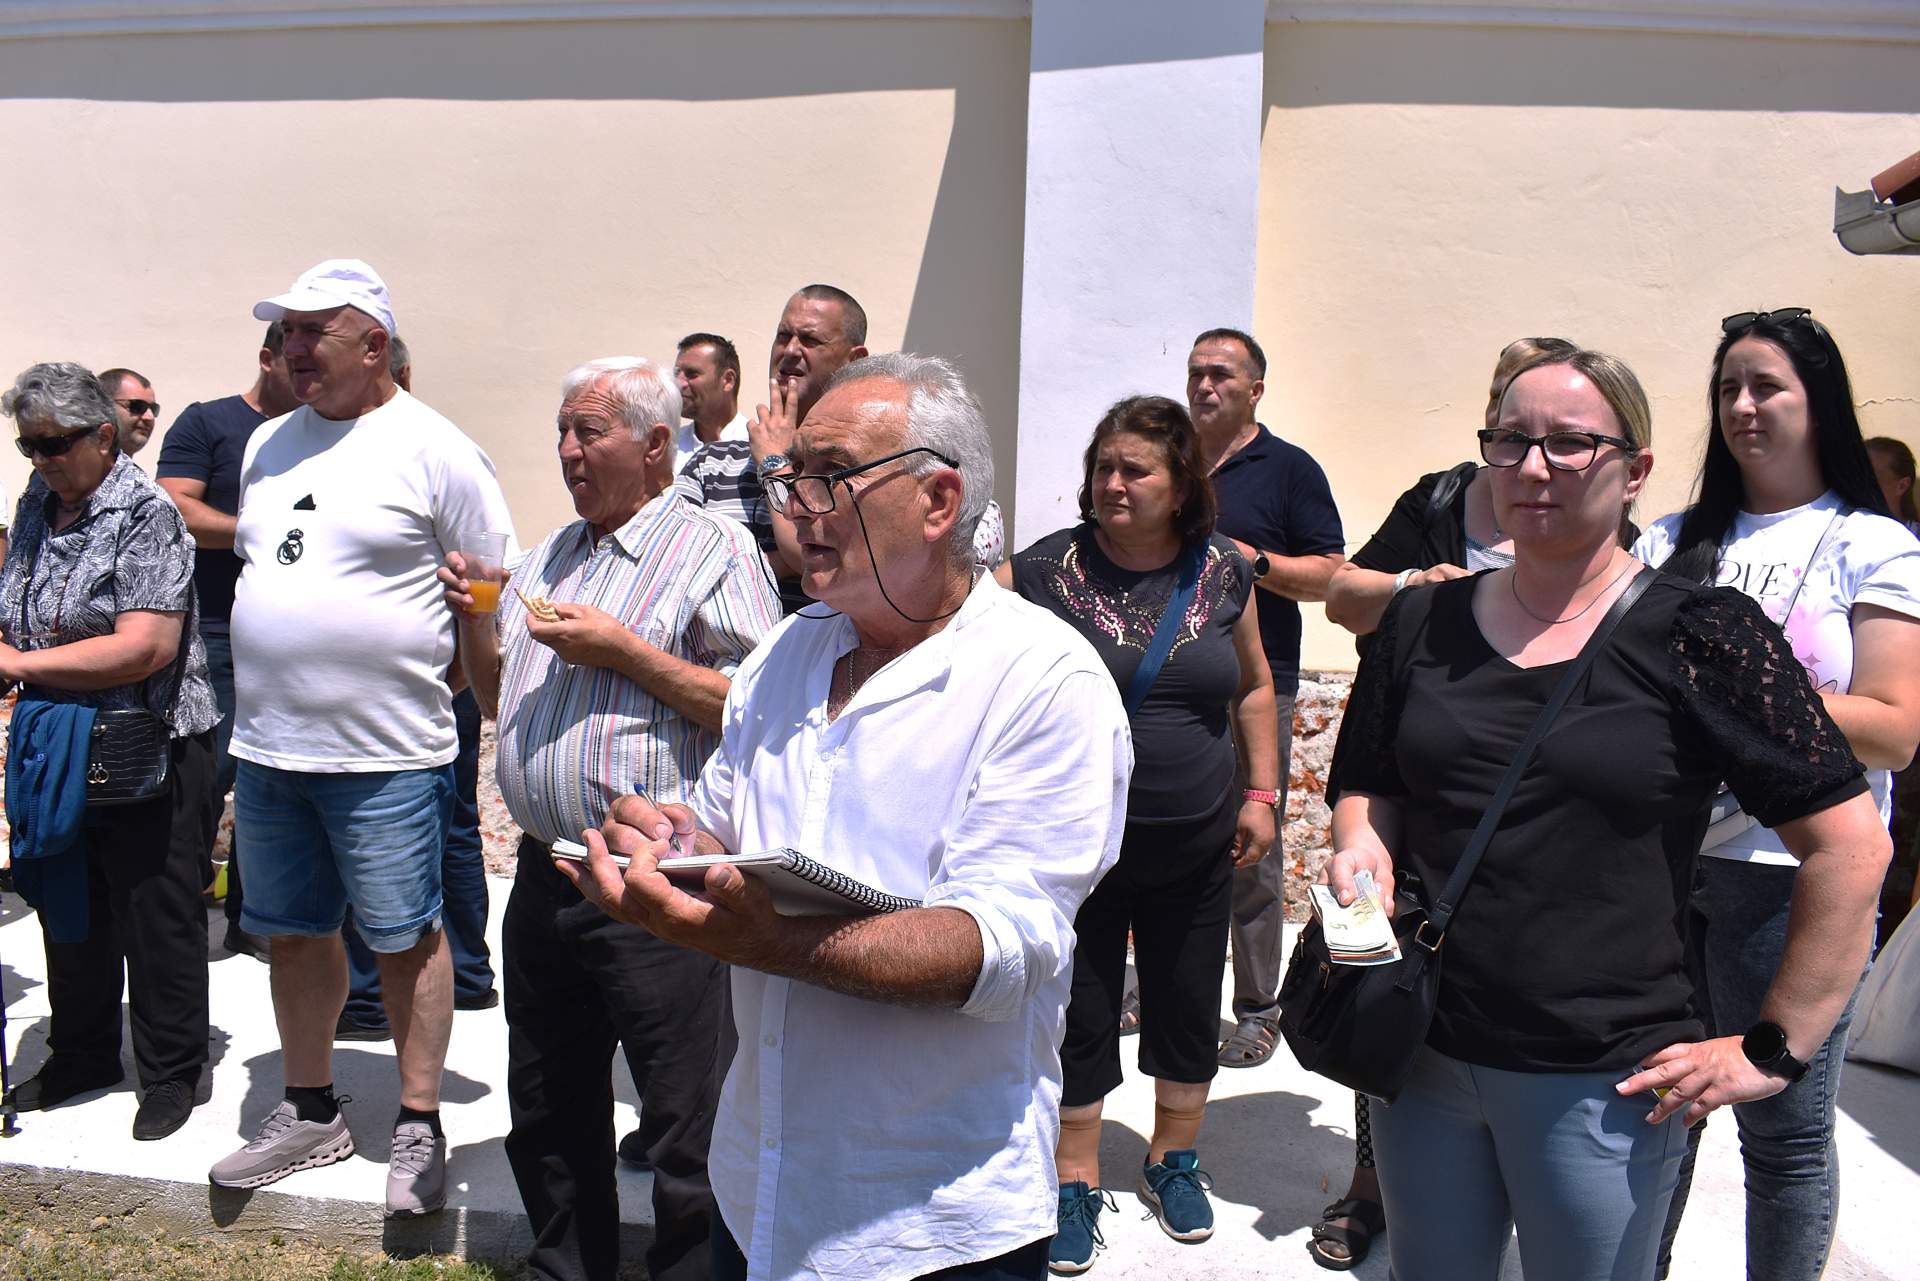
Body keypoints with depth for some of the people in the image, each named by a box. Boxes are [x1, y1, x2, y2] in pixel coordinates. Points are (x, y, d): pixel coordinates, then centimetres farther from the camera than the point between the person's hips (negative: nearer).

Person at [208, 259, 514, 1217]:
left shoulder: (432, 450, -8)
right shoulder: (266, 445, 12)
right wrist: (258, 696, 18)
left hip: (386, 753, -6)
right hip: (266, 745, 7)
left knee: (404, 938, 4)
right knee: (294, 931, 16)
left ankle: (418, 1124, 19)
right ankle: (309, 1112, 31)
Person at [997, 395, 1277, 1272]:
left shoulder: (1224, 572, -1)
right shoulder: (1046, 569, -8)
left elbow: (1253, 685, 12)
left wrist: (1260, 791, 7)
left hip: (1196, 850, 3)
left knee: (1188, 1009, 16)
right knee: (1078, 1015, 9)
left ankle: (1174, 1160, 40)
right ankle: (1076, 1181, 29)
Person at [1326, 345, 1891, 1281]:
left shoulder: (1701, 635, -9)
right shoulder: (1423, 624, 4)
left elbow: (1851, 848, -8)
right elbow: (1365, 786, 15)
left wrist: (1773, 1049, -8)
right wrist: (1362, 846, -7)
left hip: (1599, 1086, -3)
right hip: (1423, 1055, 4)